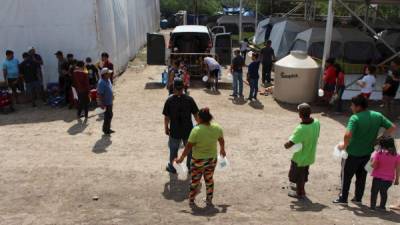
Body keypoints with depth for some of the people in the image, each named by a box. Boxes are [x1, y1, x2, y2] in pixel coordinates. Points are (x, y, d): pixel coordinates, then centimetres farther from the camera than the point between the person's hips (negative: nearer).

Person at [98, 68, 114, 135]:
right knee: (108, 116, 2)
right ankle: (106, 130, 18)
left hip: (109, 102, 10)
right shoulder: (101, 83, -25)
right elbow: (99, 94, -25)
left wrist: (112, 96, 24)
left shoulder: (108, 80, 4)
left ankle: (108, 129, 34)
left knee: (110, 115, 19)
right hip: (106, 103, -10)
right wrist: (102, 104, -24)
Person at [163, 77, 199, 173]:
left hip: (174, 131, 0)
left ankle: (172, 167, 34)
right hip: (188, 130, 1)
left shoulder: (169, 101, -13)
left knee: (173, 149, 19)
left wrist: (166, 128, 6)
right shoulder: (189, 99, -12)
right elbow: (196, 114, -7)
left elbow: (166, 117, -8)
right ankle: (190, 167, 34)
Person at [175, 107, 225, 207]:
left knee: (195, 180, 16)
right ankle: (209, 200, 35)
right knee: (209, 179, 22)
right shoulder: (217, 128, -9)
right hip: (212, 159, 4)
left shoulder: (196, 130, -24)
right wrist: (222, 150, 26)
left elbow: (189, 146, -19)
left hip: (198, 160, -4)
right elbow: (221, 140, 7)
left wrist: (181, 158, -7)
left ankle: (191, 200, 32)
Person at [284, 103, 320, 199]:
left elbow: (289, 144, -32)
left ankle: (300, 193, 35)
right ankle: (301, 188, 50)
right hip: (310, 155, 7)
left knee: (297, 175, 18)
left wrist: (286, 145, -10)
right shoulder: (316, 123, -15)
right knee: (304, 173, 29)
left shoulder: (301, 129, -35)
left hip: (300, 157, -7)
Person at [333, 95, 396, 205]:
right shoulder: (377, 116, -3)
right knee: (362, 176, 21)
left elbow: (348, 135, -35)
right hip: (368, 152, 6)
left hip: (353, 153, -5)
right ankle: (358, 198, 32)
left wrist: (345, 145, -17)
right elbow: (392, 127, 0)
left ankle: (343, 198, 21)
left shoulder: (355, 118, -22)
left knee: (346, 176, 12)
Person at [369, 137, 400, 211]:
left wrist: (372, 160, 3)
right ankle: (382, 206, 30)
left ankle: (373, 206, 13)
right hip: (389, 179, 4)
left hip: (378, 177, -4)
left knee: (374, 191, 12)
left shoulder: (378, 153, -15)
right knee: (384, 192, 22)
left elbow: (374, 166, -17)